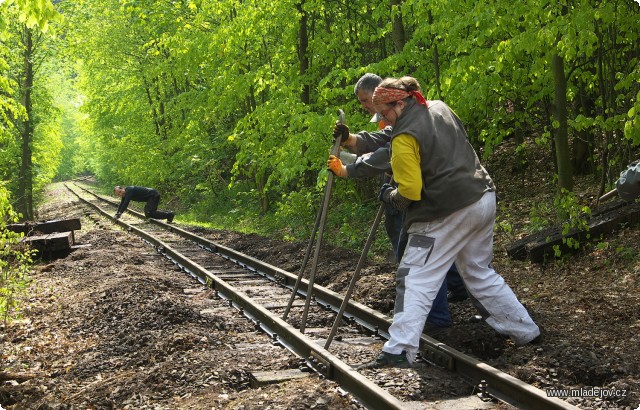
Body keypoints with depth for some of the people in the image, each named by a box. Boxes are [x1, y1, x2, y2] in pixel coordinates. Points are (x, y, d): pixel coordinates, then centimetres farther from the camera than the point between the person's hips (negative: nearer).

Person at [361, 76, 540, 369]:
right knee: (479, 272, 23)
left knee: (415, 278, -4)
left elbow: (409, 192, -17)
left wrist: (388, 196, 3)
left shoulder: (405, 136, -15)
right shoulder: (441, 108, 10)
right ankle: (525, 331, 30)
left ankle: (399, 351, -9)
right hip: (483, 198, 9)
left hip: (447, 212, -9)